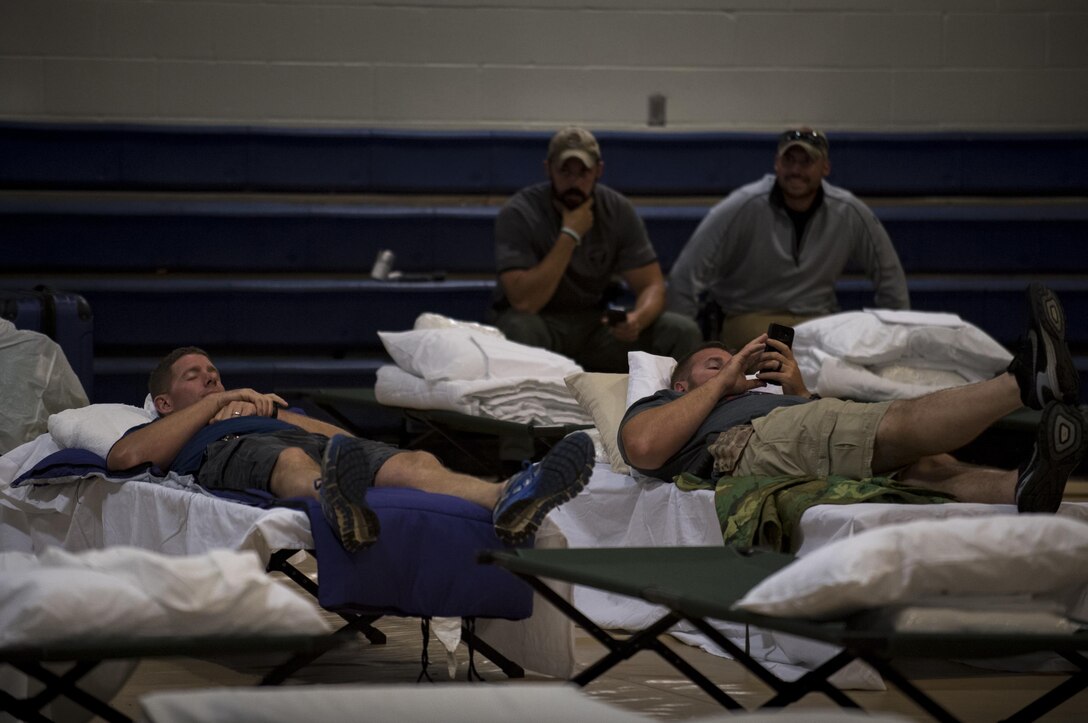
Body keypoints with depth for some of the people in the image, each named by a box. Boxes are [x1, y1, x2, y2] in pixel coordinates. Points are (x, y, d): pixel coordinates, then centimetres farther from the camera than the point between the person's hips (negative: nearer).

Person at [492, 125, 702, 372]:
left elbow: (652, 286, -4)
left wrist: (638, 319, -28)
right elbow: (524, 302, -26)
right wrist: (570, 235, -26)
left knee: (683, 332, -17)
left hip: (596, 323, 4)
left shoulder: (619, 211, -4)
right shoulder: (519, 213, -16)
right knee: (519, 330, -39)